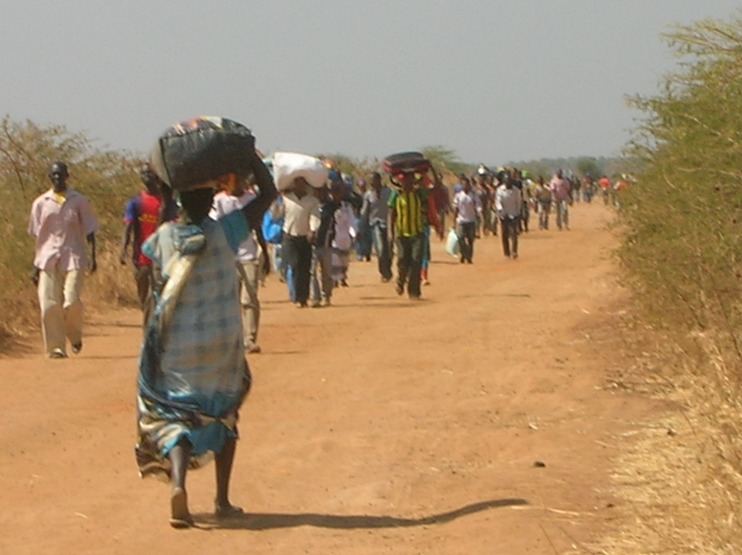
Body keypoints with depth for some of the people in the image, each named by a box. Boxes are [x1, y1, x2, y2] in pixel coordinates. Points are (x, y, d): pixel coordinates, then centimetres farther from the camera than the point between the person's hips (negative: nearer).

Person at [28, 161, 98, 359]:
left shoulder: (79, 201, 6)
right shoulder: (41, 203, 9)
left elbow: (89, 231, 8)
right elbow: (38, 236, 12)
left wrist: (92, 256, -3)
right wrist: (36, 265, 8)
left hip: (73, 257, -2)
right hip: (49, 259, 2)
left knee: (72, 301, -13)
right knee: (49, 304, -7)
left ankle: (75, 336, 14)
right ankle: (56, 347, -1)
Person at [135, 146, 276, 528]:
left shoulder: (164, 238, -7)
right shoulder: (225, 232, -11)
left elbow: (146, 253, 18)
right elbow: (268, 192, -5)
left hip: (176, 349, 0)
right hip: (223, 346, 0)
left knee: (172, 416, 3)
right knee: (223, 414, 18)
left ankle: (178, 481, -26)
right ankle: (222, 501, 19)